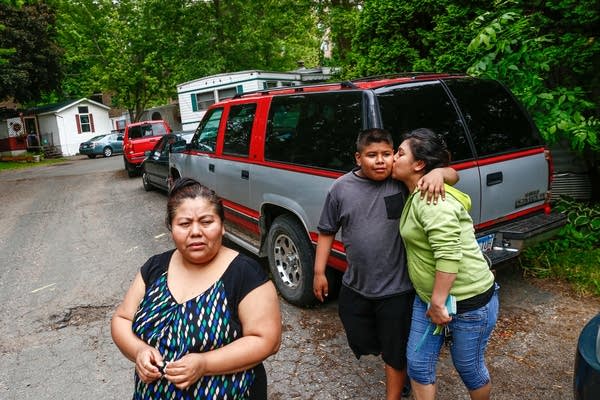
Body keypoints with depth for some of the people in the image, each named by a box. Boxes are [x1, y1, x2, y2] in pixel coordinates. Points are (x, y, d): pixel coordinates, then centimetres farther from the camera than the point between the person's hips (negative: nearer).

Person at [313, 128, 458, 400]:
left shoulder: (405, 182, -12)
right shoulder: (341, 188, -4)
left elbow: (453, 176, -6)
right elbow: (327, 231, 5)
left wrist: (438, 173, -29)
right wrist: (319, 271, 4)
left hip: (397, 289, -4)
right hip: (354, 288, 4)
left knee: (395, 352, 13)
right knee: (360, 343, 24)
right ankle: (401, 367, 54)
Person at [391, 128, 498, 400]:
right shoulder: (416, 195, 8)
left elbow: (449, 255, -29)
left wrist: (438, 303, -23)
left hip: (468, 302, -9)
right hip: (428, 297, 9)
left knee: (468, 368, 13)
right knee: (418, 365, 12)